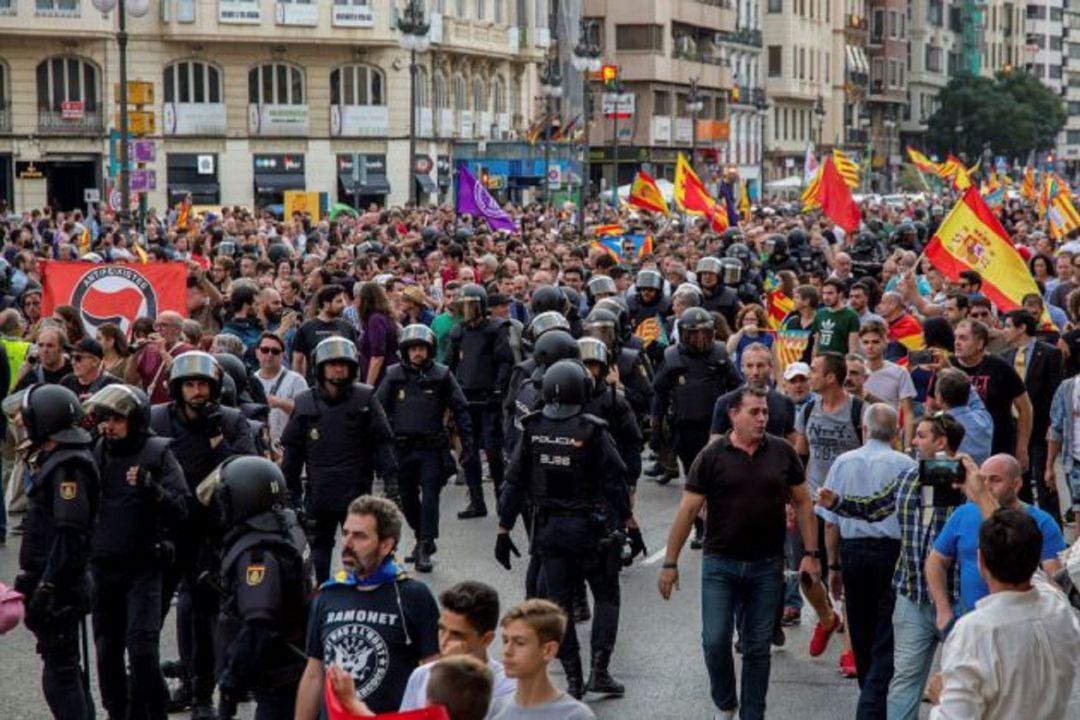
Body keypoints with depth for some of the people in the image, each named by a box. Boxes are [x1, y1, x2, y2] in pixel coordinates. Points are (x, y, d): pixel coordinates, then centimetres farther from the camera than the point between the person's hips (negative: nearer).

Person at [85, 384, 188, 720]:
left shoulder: (157, 453, -4)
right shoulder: (96, 453, 6)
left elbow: (179, 510, -12)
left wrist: (152, 489, -28)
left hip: (143, 568, -4)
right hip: (103, 566, 4)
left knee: (142, 646, -12)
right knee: (107, 649, 9)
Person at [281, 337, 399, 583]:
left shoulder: (365, 400, -1)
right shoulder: (304, 403, 4)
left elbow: (383, 443, 1)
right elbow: (292, 451, 10)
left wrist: (391, 481, -5)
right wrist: (290, 492, 8)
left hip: (357, 494, -2)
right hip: (318, 495, 2)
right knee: (319, 549, 11)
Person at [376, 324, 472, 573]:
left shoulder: (442, 375, -2)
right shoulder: (394, 375, 3)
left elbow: (460, 408, 2)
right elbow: (379, 408, 8)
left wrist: (466, 440, -3)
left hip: (432, 448, -3)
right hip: (403, 447, 3)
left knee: (429, 497, -8)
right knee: (407, 498, 12)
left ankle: (425, 548, -6)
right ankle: (423, 539, 30)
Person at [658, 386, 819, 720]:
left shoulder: (782, 453, 1)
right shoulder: (712, 456, -5)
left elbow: (803, 503, 8)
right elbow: (688, 509, -3)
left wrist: (811, 553, 2)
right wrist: (670, 562, -5)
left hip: (766, 567, 2)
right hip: (720, 564, -1)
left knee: (757, 648, 8)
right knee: (715, 641, -4)